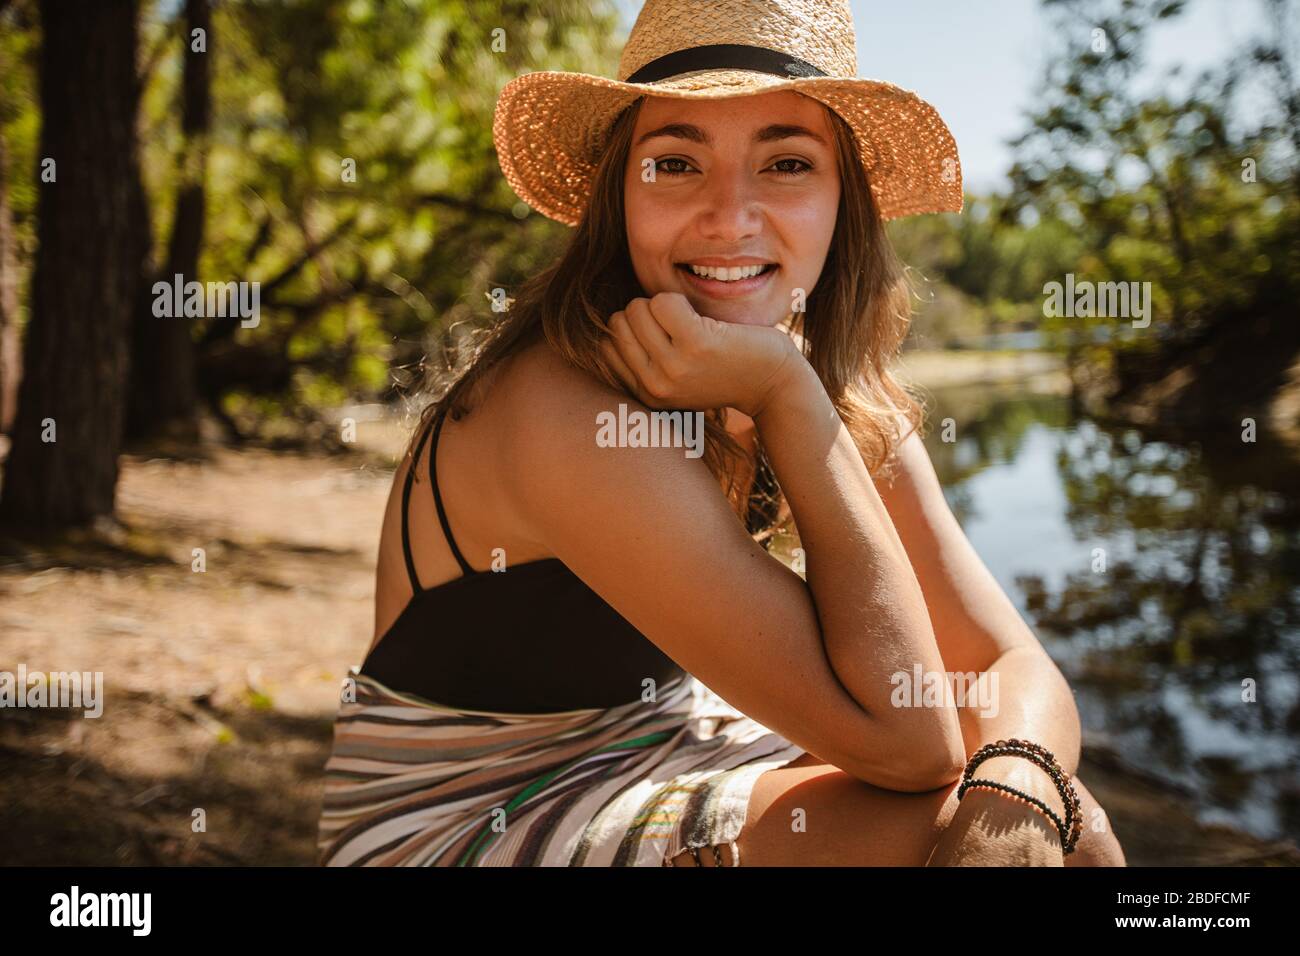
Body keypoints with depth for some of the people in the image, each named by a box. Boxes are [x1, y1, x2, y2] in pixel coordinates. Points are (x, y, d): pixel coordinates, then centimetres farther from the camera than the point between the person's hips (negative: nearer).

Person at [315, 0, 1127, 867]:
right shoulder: (565, 412, -28)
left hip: (662, 774, 6)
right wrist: (785, 397, -30)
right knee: (948, 827, -20)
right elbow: (904, 742, -27)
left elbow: (1017, 666, -8)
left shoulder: (849, 400, -5)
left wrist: (1016, 793, -29)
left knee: (1069, 831, -11)